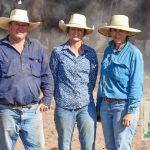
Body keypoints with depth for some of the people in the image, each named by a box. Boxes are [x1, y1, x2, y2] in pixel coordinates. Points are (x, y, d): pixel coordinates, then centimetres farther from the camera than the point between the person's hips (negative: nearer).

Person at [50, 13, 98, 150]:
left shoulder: (91, 53, 5)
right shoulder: (58, 52, 0)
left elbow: (93, 78, 10)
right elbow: (53, 77, 6)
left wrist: (86, 96, 7)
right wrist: (60, 97, 8)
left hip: (87, 106, 1)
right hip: (64, 107, -1)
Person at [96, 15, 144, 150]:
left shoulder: (133, 53, -10)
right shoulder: (108, 50, 10)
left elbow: (136, 84, -13)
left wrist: (131, 111, -17)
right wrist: (98, 105, 17)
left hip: (123, 105, -6)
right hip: (106, 105, 7)